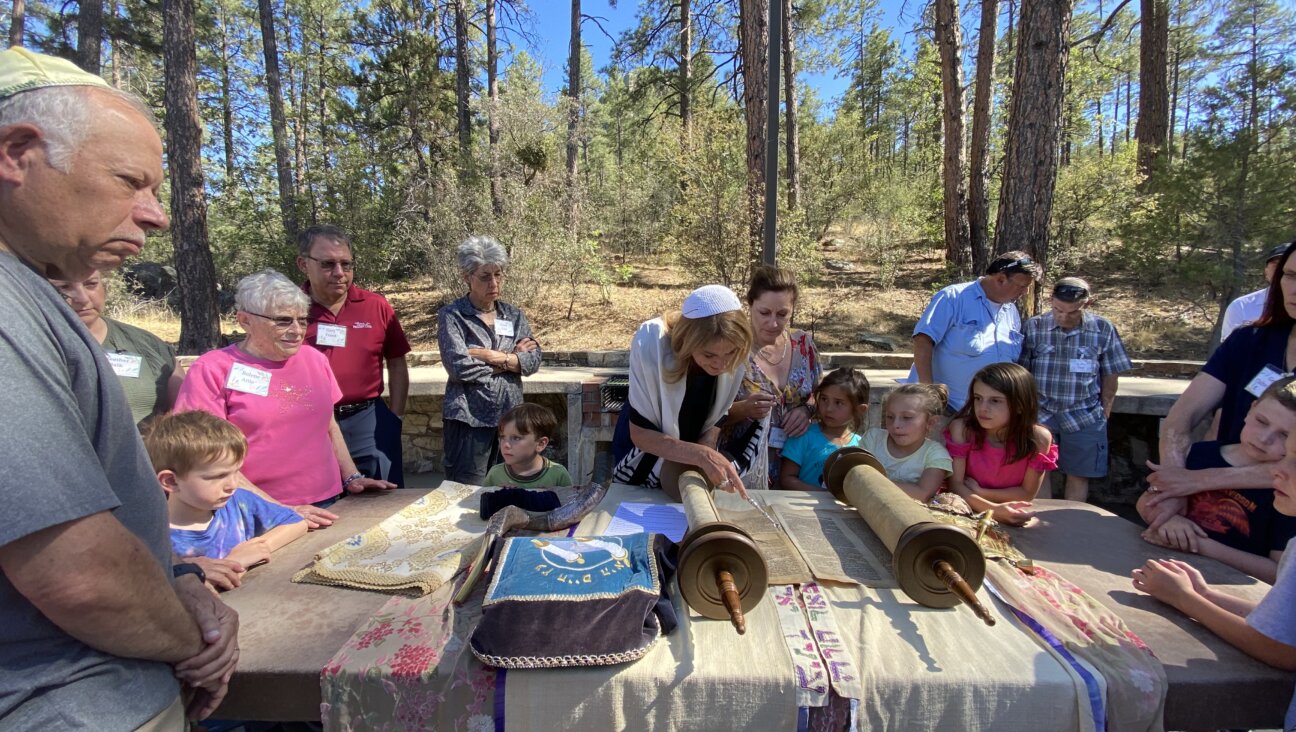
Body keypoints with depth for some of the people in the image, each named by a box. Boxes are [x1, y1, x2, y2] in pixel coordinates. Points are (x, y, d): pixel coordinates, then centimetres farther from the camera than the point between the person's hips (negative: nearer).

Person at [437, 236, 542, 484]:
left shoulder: (514, 315, 9)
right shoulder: (452, 316, -3)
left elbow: (534, 360, -2)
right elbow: (459, 367, -16)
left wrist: (490, 356, -14)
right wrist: (511, 358, -7)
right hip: (469, 419, -4)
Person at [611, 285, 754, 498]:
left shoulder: (735, 352, -26)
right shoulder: (651, 343, -37)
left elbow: (719, 414, -6)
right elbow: (640, 433, -29)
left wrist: (706, 457, -23)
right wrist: (702, 455, -42)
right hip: (648, 452, -3)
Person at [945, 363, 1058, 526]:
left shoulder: (1038, 438, -14)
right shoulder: (962, 428, -15)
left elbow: (1028, 493, -7)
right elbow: (955, 484, -16)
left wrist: (979, 492, -15)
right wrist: (993, 509, -29)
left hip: (1013, 518, 0)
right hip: (969, 512, 0)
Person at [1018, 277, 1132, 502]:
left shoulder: (1103, 330, -3)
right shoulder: (1033, 327, -5)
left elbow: (1110, 377, 5)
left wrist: (1104, 414, 7)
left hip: (1084, 417, 1)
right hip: (1041, 413, 0)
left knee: (1078, 475, 9)